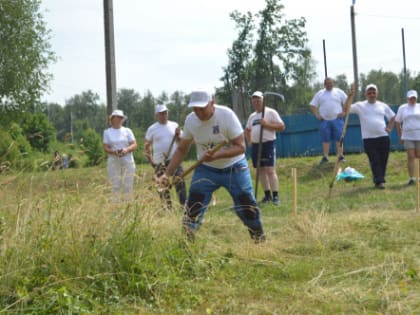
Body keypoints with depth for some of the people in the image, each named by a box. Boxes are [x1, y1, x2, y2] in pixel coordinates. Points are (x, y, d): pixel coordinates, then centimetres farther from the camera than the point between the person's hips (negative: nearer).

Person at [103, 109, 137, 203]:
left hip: (128, 162, 1)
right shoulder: (107, 132, 9)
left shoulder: (127, 130, 10)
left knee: (128, 186, -4)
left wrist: (127, 150, -17)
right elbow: (105, 148, 2)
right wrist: (114, 152, -18)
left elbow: (134, 145, 4)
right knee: (115, 186, -7)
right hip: (113, 162, -1)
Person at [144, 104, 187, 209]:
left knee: (180, 183, -12)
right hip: (159, 164, -1)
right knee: (163, 186, 3)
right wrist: (150, 161, 1)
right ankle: (168, 208, 12)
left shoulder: (174, 125, 8)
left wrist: (178, 135, -10)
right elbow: (146, 147, 8)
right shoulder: (152, 129, 3)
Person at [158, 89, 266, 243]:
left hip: (234, 168, -2)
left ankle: (259, 239, 25)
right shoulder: (190, 120, -11)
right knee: (193, 207, -11)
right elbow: (181, 149, 1)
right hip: (206, 169, 3)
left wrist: (217, 155, -38)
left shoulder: (227, 115, -24)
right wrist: (168, 173, -8)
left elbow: (240, 147, -23)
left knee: (247, 207, 2)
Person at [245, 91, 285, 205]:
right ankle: (267, 195, 13)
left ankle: (275, 196, -14)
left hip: (268, 144, -7)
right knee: (261, 170, 7)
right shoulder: (252, 116, 17)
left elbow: (282, 126, -9)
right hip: (255, 145, 7)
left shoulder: (271, 112, -3)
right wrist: (249, 142, 17)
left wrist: (267, 124, -18)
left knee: (270, 170, -14)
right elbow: (247, 130, 32)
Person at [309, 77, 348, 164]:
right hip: (324, 120, 1)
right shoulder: (319, 93, 10)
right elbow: (312, 106, 10)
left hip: (337, 119, -1)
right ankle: (325, 157, 5)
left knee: (339, 138, -3)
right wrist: (317, 115, -2)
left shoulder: (339, 92, 8)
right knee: (325, 139, 2)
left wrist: (344, 112, -5)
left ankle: (340, 156, 1)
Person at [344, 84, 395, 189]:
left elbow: (392, 117, 23)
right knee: (375, 161, -5)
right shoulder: (360, 106, 3)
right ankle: (379, 181, -3)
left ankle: (380, 179, 18)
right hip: (369, 139, -3)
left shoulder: (383, 106, 12)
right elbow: (347, 109, -10)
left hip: (383, 137, 3)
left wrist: (389, 128, 9)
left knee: (383, 160, 6)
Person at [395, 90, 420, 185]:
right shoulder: (402, 108, 7)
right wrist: (400, 136, 6)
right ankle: (411, 178, -4)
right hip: (408, 136, 0)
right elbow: (398, 122, 10)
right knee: (410, 157, -6)